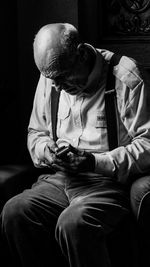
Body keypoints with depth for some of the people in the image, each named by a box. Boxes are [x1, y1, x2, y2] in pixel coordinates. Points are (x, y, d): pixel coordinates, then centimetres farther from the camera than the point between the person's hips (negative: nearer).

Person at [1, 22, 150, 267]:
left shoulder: (125, 78, -9)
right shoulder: (49, 79, 10)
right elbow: (35, 133, 22)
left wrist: (96, 162, -20)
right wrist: (46, 150, -2)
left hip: (109, 181, -5)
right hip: (58, 179, 6)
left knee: (72, 224, -36)